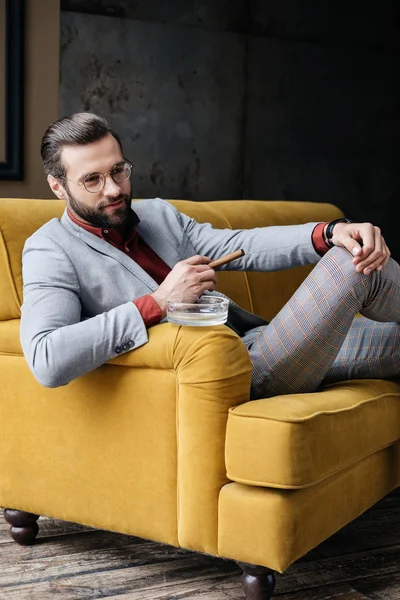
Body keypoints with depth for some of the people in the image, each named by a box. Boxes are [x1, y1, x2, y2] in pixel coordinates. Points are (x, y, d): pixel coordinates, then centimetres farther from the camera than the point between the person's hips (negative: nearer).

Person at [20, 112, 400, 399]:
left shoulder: (158, 214, 15)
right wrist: (158, 302, -24)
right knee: (353, 266, -13)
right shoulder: (50, 251, -7)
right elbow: (46, 362, -24)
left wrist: (331, 233, -12)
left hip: (254, 341, 8)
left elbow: (238, 245, 5)